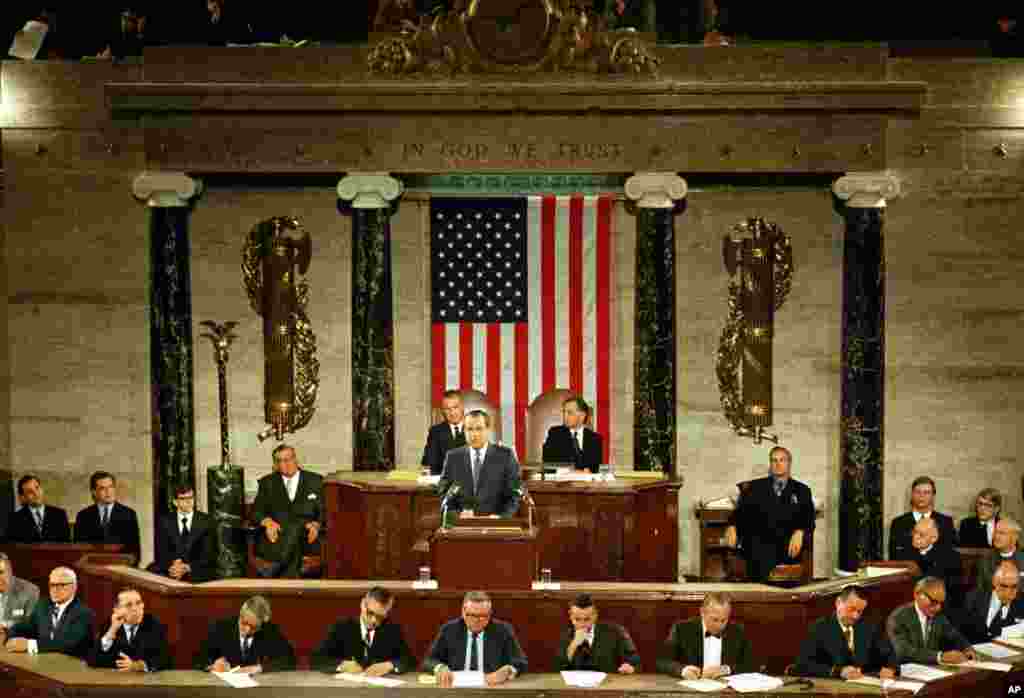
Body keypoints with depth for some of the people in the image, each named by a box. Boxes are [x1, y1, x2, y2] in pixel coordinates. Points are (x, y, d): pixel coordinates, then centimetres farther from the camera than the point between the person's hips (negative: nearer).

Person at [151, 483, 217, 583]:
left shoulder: (206, 521, 4)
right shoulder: (165, 521, 9)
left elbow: (209, 554, -3)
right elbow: (161, 552, 1)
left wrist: (188, 567, -20)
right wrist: (171, 566, -21)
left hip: (199, 572, -1)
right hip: (170, 572, 1)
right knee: (152, 570, -27)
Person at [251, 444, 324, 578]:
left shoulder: (315, 481, 16)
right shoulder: (267, 483, 19)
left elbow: (324, 511, 11)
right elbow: (257, 510, 11)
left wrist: (316, 524, -10)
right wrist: (267, 521, -11)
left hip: (305, 535, 0)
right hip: (277, 533, 1)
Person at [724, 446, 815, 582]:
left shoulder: (802, 490, 17)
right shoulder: (755, 487, 18)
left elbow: (809, 521, 6)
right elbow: (740, 511, 9)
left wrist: (799, 533, -17)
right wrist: (732, 527, -13)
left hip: (787, 546, 0)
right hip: (758, 544, 0)